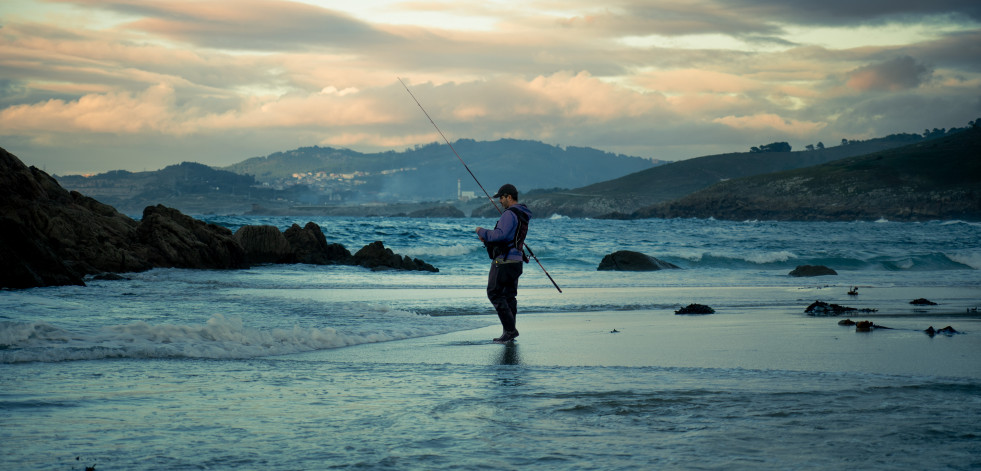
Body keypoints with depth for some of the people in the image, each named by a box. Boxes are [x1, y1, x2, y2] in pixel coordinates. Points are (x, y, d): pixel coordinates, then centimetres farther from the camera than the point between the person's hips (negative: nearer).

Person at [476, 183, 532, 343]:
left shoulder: (509, 214, -16)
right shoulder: (522, 215, 16)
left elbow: (501, 235, -26)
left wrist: (482, 232, -11)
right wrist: (487, 238, 13)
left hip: (504, 261, -10)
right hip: (516, 261, 10)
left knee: (495, 294, -6)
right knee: (509, 296, 12)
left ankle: (510, 329, -11)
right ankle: (510, 332, 12)